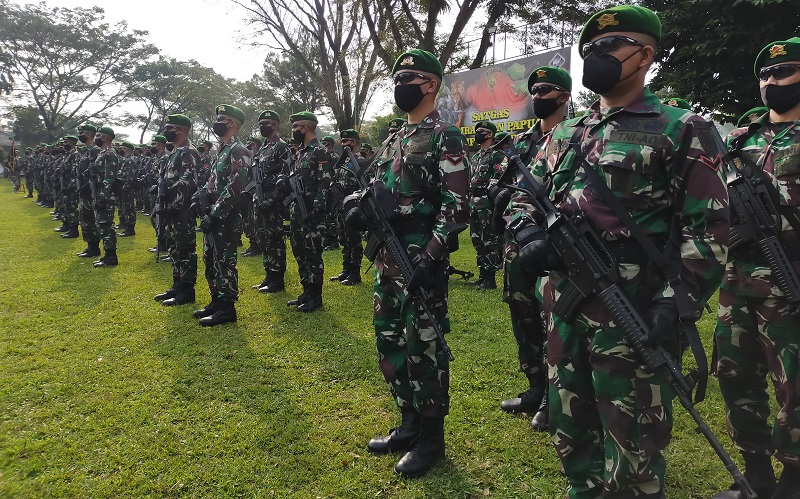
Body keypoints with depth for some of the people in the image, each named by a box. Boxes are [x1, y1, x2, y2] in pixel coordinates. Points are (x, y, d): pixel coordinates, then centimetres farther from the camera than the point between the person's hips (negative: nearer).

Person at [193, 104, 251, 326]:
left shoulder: (239, 151, -13)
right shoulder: (222, 150, 18)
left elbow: (234, 188, -22)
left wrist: (215, 214, -22)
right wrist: (203, 204, 13)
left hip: (226, 218, -10)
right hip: (214, 216, 10)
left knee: (224, 262, -5)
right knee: (211, 260, 15)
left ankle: (227, 308, 2)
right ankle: (217, 301, 26)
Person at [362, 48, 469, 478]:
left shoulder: (446, 137, -8)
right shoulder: (398, 138, 18)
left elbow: (456, 204, -17)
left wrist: (430, 255, -23)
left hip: (421, 260, -9)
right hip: (389, 259, 9)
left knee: (423, 346, -1)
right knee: (390, 341, 14)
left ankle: (431, 436, 16)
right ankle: (410, 424, 29)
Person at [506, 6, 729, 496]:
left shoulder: (677, 131, -2)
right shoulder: (563, 135, 15)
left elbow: (708, 228, -6)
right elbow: (525, 197, 19)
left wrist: (677, 304, -17)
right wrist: (531, 237, -4)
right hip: (564, 309, 6)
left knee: (632, 453, 6)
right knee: (571, 432, 19)